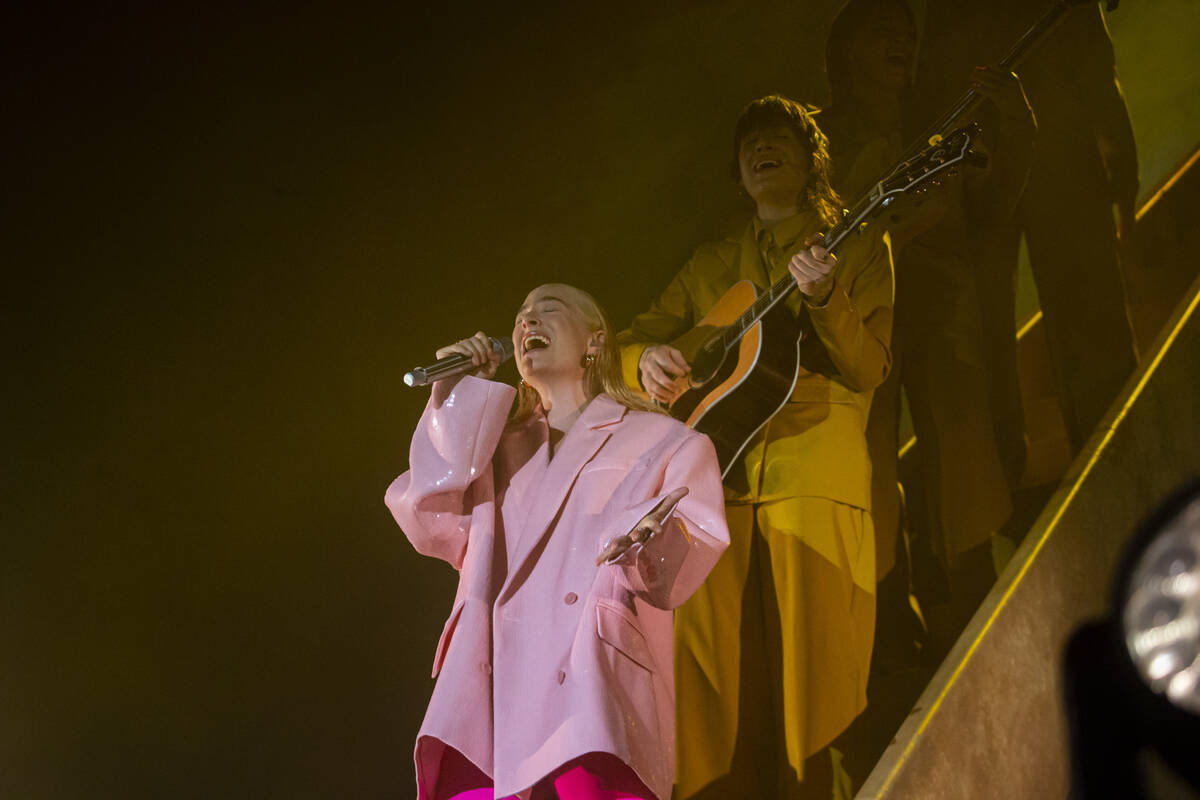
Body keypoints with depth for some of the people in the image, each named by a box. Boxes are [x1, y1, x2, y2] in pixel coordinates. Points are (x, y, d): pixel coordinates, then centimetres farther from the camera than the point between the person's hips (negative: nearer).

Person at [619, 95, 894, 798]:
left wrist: (824, 298, -17)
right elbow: (626, 345, 19)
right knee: (708, 686, -6)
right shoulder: (709, 267, 23)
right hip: (715, 485, 3)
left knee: (808, 683, -9)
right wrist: (647, 358, -5)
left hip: (815, 484, -3)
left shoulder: (859, 249, 13)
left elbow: (869, 370, 0)